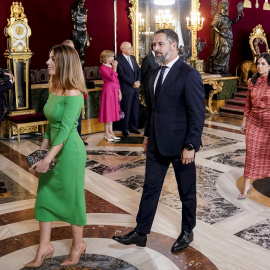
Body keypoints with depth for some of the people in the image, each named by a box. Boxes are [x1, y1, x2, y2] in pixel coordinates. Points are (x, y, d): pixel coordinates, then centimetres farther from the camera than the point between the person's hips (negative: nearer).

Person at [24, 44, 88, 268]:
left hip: (70, 150, -8)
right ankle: (44, 247, 25)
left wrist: (48, 159, -28)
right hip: (54, 148, 8)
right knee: (45, 195, 12)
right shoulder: (53, 88, 6)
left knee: (72, 197, 6)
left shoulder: (73, 94, -20)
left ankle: (78, 245, 27)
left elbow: (65, 129, -25)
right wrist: (42, 148, 14)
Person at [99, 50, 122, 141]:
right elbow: (112, 78, -22)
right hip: (108, 90, -8)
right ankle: (107, 134, 5)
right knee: (107, 111, -3)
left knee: (112, 111, 12)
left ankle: (111, 132, 20)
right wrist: (114, 68, -12)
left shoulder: (112, 67, 12)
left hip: (114, 91, 8)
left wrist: (119, 91, 11)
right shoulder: (103, 68, -12)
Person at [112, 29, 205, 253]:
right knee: (150, 188, 12)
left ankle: (187, 232, 32)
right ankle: (141, 233, 24)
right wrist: (147, 135, 16)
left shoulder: (189, 74, -14)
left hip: (180, 145, -7)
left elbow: (197, 114, -16)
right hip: (157, 144, 7)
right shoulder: (156, 73, 10)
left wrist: (191, 146, -19)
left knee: (187, 192, 12)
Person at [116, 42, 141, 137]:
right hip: (126, 89, -7)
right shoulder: (119, 60, -11)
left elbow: (138, 70, 14)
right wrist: (133, 83, -15)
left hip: (135, 88, 7)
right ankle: (124, 129, 12)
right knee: (126, 110, 0)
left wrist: (138, 81, -3)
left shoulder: (133, 58, 13)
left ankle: (133, 127, 22)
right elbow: (122, 75, -16)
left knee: (135, 109, 11)